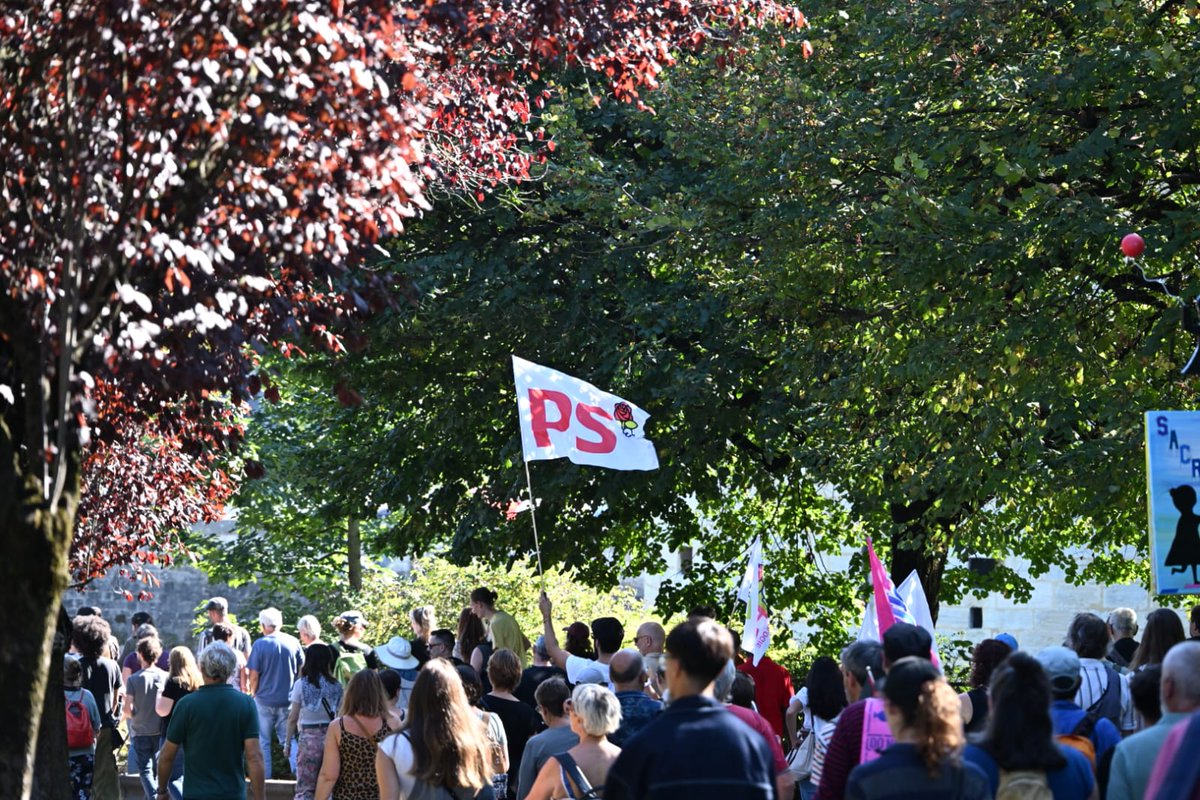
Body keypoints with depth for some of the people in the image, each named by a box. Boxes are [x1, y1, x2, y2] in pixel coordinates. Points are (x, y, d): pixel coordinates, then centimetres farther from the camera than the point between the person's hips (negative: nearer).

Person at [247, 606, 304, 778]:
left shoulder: (260, 644, -11)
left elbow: (253, 676, -10)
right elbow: (302, 669, 8)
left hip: (265, 700, -3)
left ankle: (265, 776, 9)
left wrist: (254, 693, 6)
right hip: (288, 699, 3)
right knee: (287, 738, 12)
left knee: (263, 741, 8)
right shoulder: (293, 642, -1)